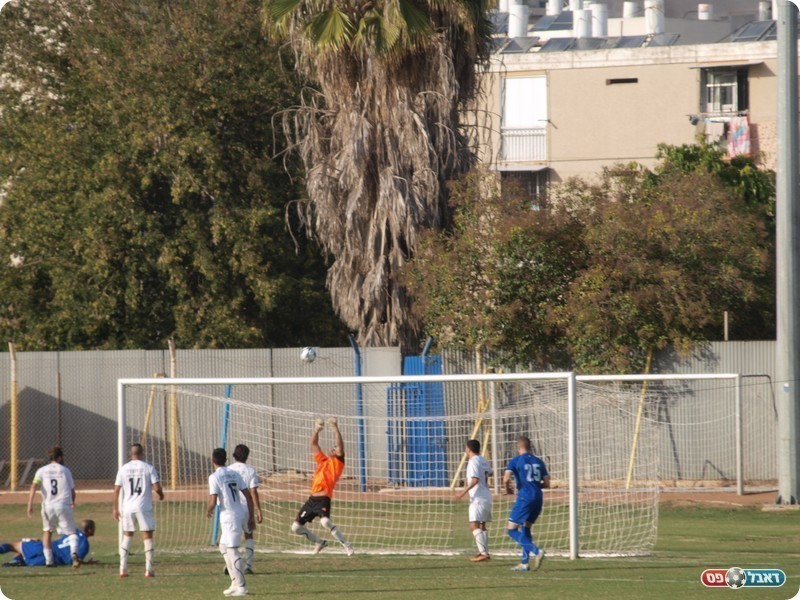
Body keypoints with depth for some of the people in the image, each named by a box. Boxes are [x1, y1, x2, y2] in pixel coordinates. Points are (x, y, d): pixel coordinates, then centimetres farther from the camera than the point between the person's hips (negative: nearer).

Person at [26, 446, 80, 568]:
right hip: (64, 506, -1)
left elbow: (34, 486, -7)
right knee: (71, 532, 5)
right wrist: (73, 502, 32)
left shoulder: (42, 471, 9)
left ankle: (48, 560, 17)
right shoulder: (65, 470, 8)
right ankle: (74, 552, -25)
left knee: (47, 531, 22)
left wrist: (30, 505, -11)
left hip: (48, 506, 1)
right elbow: (72, 490, 11)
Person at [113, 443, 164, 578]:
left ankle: (123, 569, 8)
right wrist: (161, 495, 13)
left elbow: (116, 490, 4)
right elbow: (156, 487, -9)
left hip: (128, 507, 3)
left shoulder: (124, 469, 3)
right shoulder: (148, 468, -4)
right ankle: (148, 569, -1)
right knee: (148, 536, 4)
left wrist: (115, 508, 12)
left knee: (127, 536, 12)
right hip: (144, 507, -3)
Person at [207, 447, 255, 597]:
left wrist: (209, 511, 6)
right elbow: (248, 496, 9)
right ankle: (235, 583, 22)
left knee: (232, 551, -3)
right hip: (241, 513, 8)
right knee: (224, 547, 21)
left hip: (229, 517, -8)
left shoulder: (215, 477, -10)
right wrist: (251, 517, 15)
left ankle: (241, 586, -3)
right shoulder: (235, 474, 10)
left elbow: (213, 501, -17)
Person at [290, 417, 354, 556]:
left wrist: (335, 428, -11)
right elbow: (314, 443, 26)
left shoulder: (337, 462, 6)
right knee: (296, 527, 8)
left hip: (324, 499, -8)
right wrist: (317, 429, 17)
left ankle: (347, 545, -24)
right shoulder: (322, 460, 23)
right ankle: (319, 542, 27)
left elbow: (340, 445, -6)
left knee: (325, 521, -33)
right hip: (312, 499, 8)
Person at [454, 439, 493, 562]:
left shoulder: (473, 462, -13)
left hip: (478, 498, -10)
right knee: (482, 525, 19)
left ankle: (483, 553, -25)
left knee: (474, 525, -15)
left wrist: (464, 492, -27)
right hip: (487, 497, 10)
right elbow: (490, 473, 33)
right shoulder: (483, 461, 14)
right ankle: (484, 552, 22)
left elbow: (475, 480, -24)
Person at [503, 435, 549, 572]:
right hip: (538, 497, 6)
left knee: (512, 530, -1)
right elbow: (547, 483, 13)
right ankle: (525, 563, 14)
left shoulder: (516, 461, -3)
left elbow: (506, 479, -15)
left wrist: (507, 489, 6)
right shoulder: (538, 462, 13)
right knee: (525, 529, 18)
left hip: (525, 498, -6)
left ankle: (536, 551, -19)